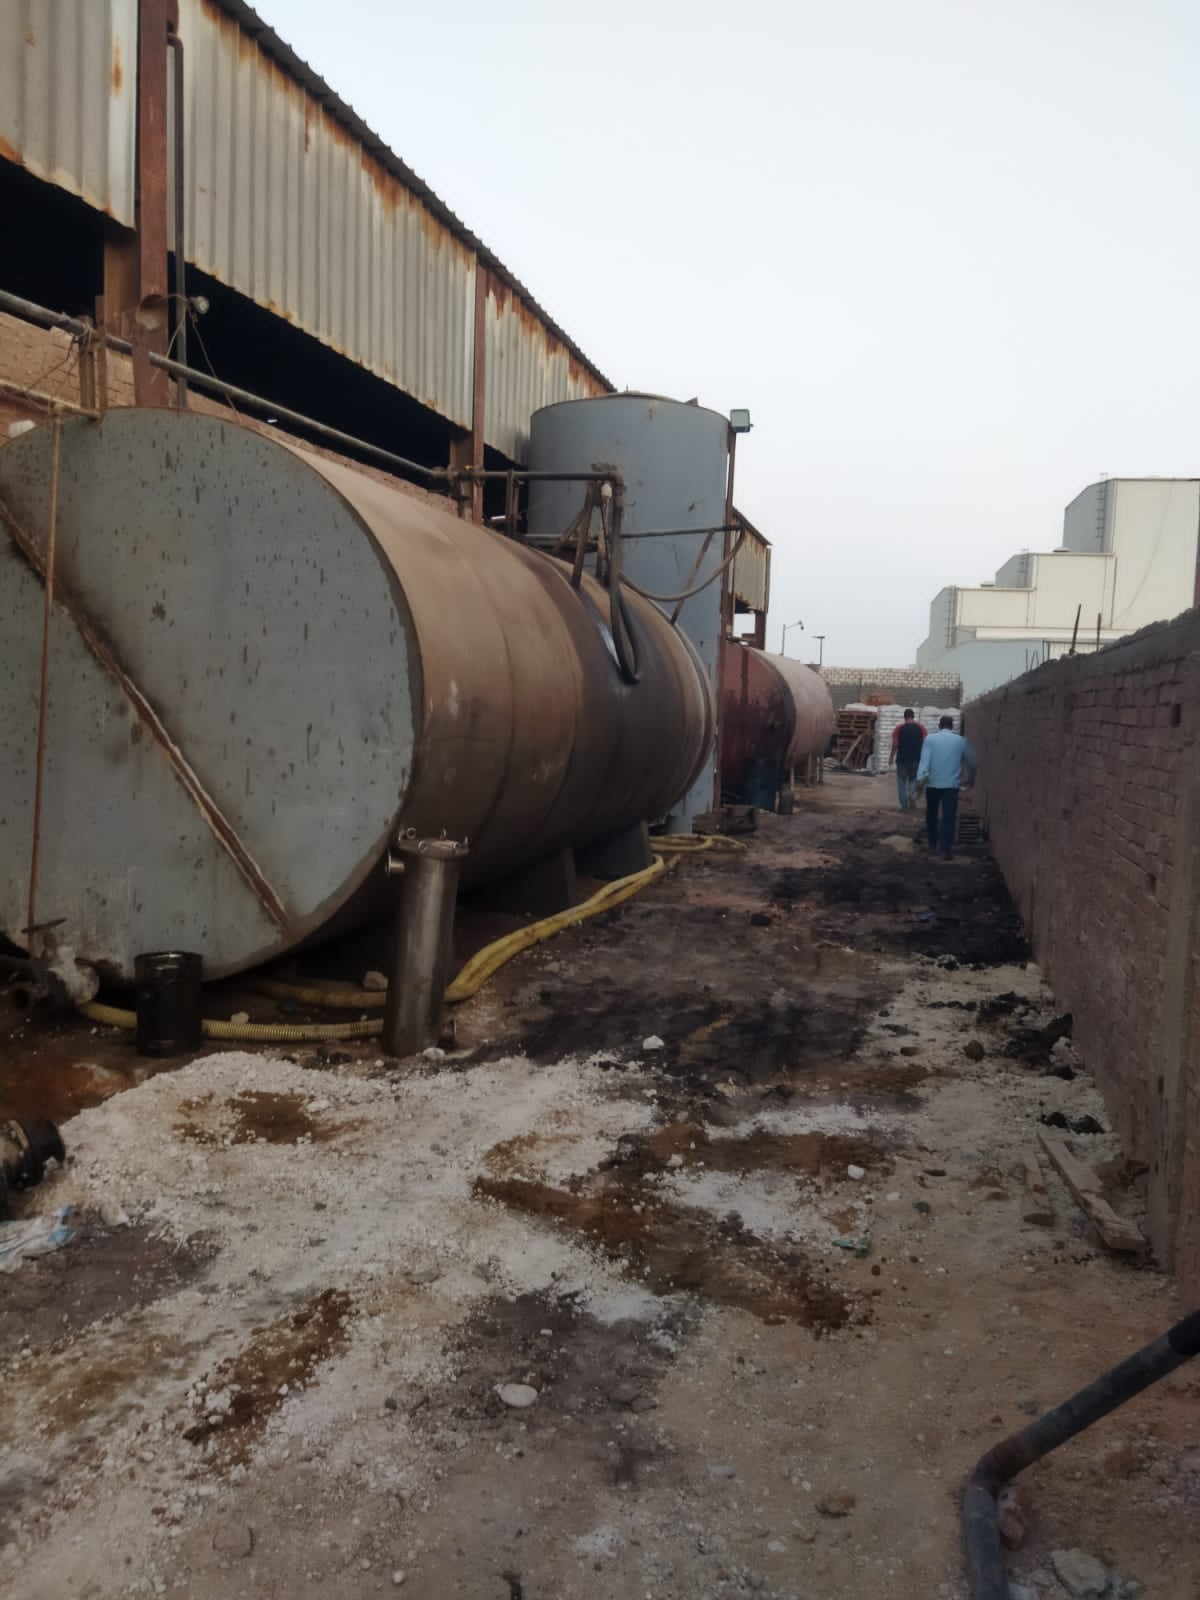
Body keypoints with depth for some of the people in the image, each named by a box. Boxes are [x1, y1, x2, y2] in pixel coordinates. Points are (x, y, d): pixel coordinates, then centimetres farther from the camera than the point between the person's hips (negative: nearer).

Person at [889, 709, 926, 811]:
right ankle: (912, 796, -3)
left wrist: (891, 757, 5)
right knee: (913, 779, 20)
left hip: (902, 758, -1)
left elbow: (895, 744, -5)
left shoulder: (898, 728, -3)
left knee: (902, 780, 9)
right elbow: (924, 743, -3)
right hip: (916, 759, 1)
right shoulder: (920, 728, 1)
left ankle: (904, 805, 6)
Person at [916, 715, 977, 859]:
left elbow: (925, 759, -13)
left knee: (932, 814, 20)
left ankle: (933, 843, 30)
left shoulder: (930, 739, 1)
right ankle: (946, 849, -11)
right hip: (952, 784, 0)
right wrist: (971, 779, 32)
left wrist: (921, 777, -22)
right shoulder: (961, 740, 7)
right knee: (949, 817, -4)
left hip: (933, 783, 0)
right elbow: (971, 762, 16)